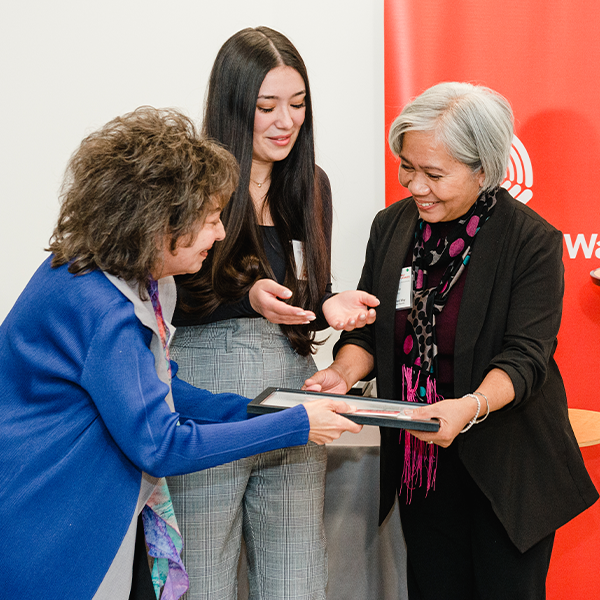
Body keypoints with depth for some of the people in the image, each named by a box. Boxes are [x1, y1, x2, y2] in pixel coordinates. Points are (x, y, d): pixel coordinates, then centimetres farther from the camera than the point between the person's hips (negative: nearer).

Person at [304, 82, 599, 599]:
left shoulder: (533, 241, -13)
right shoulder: (391, 226, 3)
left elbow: (524, 356, -19)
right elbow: (368, 329, 6)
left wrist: (472, 406, -37)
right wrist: (342, 373, -15)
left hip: (507, 471, -4)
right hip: (419, 464, 4)